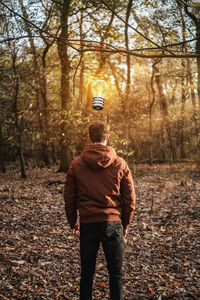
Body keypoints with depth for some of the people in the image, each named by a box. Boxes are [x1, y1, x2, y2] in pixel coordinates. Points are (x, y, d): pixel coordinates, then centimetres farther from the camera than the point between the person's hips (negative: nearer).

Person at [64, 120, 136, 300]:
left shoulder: (76, 164, -2)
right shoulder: (120, 164, -4)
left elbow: (69, 198, 3)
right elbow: (130, 198, -1)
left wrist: (73, 223, 14)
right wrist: (126, 224, 12)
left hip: (87, 224, 1)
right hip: (113, 223, -1)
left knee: (87, 274, 14)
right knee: (116, 273, 12)